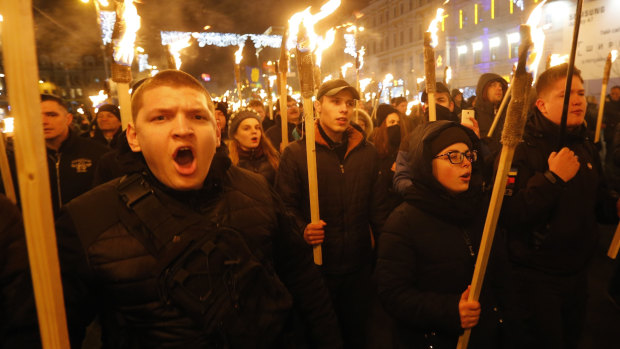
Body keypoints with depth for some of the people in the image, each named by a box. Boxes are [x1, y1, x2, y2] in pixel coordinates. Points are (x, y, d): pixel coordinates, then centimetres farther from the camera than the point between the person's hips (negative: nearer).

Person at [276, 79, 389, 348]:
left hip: (358, 268, 4)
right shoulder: (296, 153, -7)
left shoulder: (367, 153, 5)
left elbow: (377, 208, 8)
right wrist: (303, 231, -25)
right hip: (314, 268, -3)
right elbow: (285, 207, -7)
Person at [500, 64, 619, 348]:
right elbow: (509, 217, -29)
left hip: (577, 273, 8)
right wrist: (552, 178, -32)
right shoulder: (521, 150, -19)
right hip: (534, 279, -7)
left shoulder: (586, 148, 7)